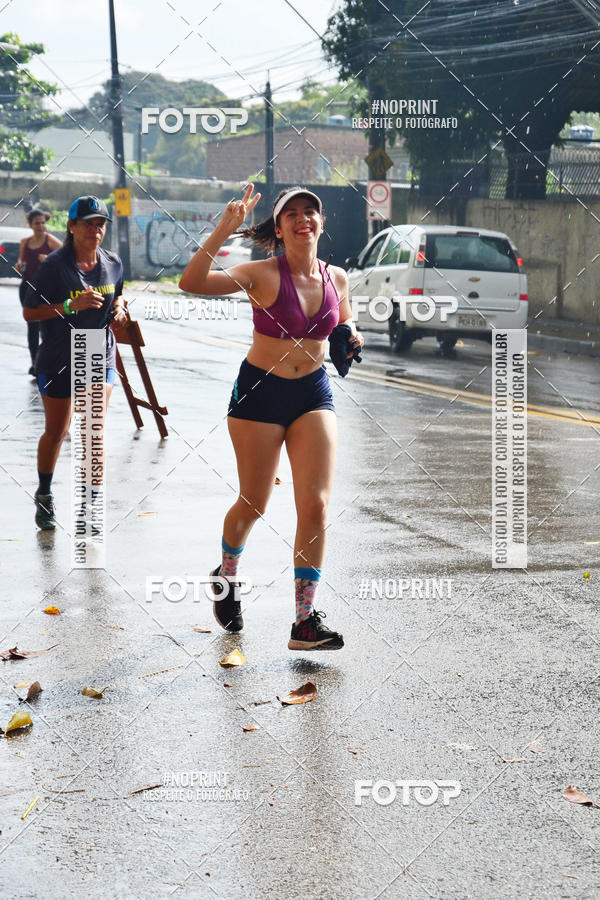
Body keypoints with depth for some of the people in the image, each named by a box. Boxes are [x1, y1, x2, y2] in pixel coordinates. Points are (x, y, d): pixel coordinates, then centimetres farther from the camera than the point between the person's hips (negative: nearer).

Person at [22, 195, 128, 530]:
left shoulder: (113, 263, -1)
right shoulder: (55, 264, -15)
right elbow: (29, 312, -15)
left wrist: (118, 308, -2)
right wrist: (72, 305, -26)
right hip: (58, 360, -2)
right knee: (56, 432, 12)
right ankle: (45, 495, 36)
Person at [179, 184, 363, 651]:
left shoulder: (336, 278, 2)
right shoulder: (263, 275, -13)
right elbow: (191, 283, -27)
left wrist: (351, 335, 0)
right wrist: (223, 231, -34)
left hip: (314, 393, 3)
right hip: (260, 392, -3)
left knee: (316, 505, -8)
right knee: (254, 504, 8)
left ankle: (306, 620, -3)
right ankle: (226, 576, 40)